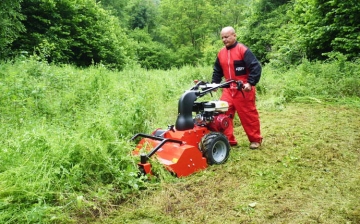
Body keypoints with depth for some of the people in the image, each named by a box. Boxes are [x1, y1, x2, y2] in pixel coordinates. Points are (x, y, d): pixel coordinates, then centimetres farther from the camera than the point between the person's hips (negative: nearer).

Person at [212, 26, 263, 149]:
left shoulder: (243, 50, -12)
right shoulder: (221, 53, 9)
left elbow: (256, 67, -17)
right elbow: (217, 70, 20)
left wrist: (250, 83, -24)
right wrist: (214, 83, 7)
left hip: (244, 89, -6)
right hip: (229, 89, 6)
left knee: (248, 115, 4)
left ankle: (255, 139, 20)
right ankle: (228, 139, 9)